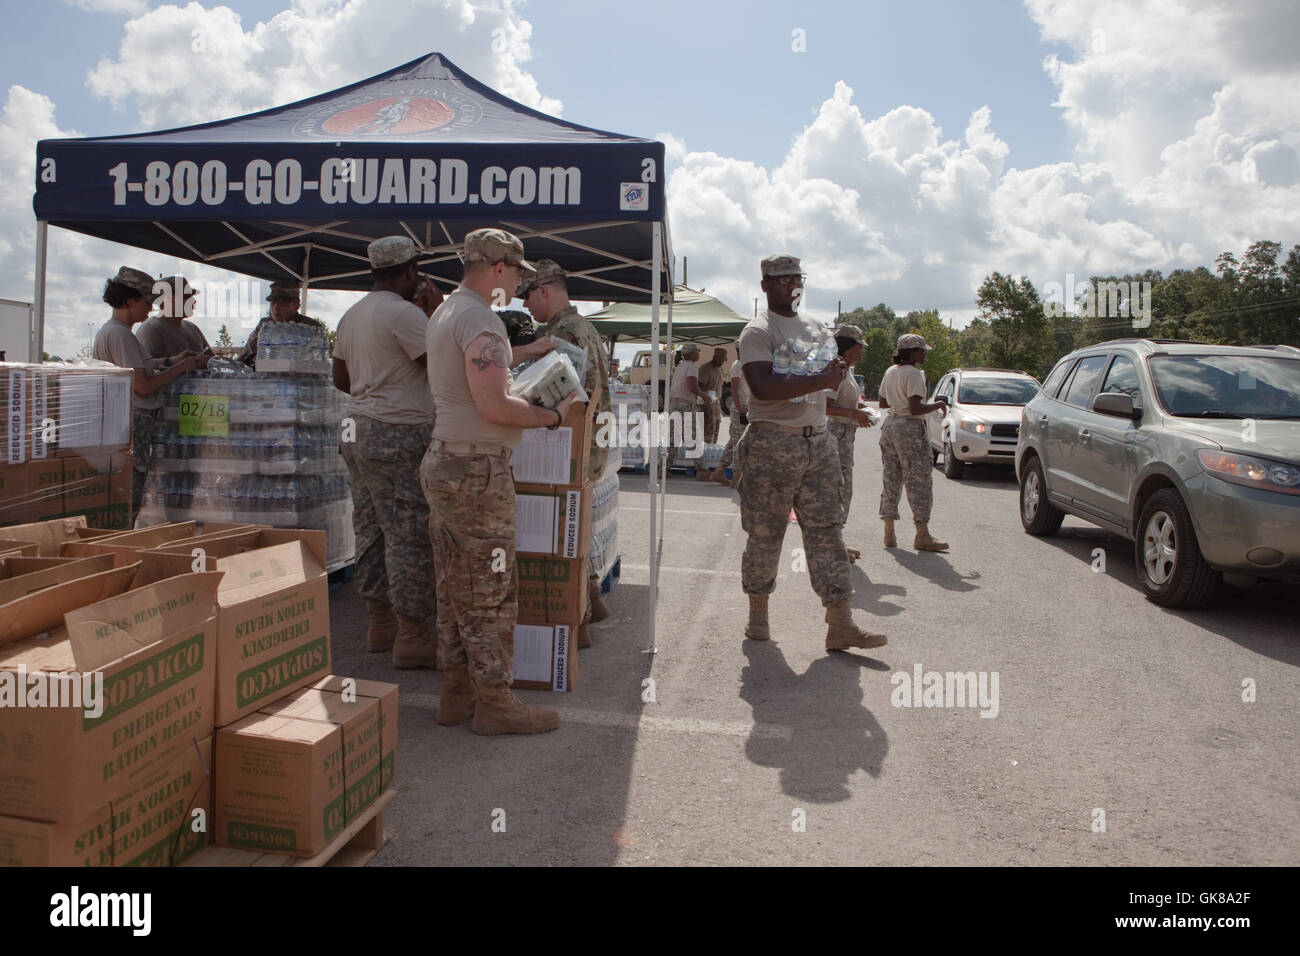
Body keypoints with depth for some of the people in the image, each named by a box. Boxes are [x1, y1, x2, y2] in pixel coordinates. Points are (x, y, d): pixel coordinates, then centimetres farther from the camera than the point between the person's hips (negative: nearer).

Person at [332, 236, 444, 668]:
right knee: (410, 536, -6)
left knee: (371, 531, 13)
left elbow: (341, 379, 21)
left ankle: (380, 622, 22)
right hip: (399, 437, -10)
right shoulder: (404, 313, -13)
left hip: (359, 430, 10)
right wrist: (437, 312, -6)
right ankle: (411, 636, -2)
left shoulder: (351, 316, 15)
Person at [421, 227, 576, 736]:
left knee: (455, 589, 14)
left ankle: (457, 692, 23)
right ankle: (495, 702, 7)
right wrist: (552, 415, -11)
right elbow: (495, 407, -23)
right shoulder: (480, 319, -16)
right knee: (491, 592, -2)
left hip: (443, 460, 10)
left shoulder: (445, 312, 16)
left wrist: (524, 352, 38)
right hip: (476, 469, -10)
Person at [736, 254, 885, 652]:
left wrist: (836, 371, 5)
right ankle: (758, 613, 19)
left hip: (818, 440, 6)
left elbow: (826, 380, 29)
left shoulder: (814, 328, 18)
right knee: (765, 535, 3)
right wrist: (821, 380, -21)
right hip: (772, 443, -6)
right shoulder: (758, 331, -6)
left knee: (826, 530, 2)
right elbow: (763, 387, -21)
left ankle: (841, 625, 3)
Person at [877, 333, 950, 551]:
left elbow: (883, 403, 19)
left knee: (891, 479, 10)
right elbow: (915, 409, -20)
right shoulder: (913, 374, -14)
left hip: (890, 424, 8)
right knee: (918, 481, -3)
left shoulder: (890, 371, 11)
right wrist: (938, 405, -6)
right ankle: (922, 536, -1)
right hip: (909, 429, -8)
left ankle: (889, 533, 13)